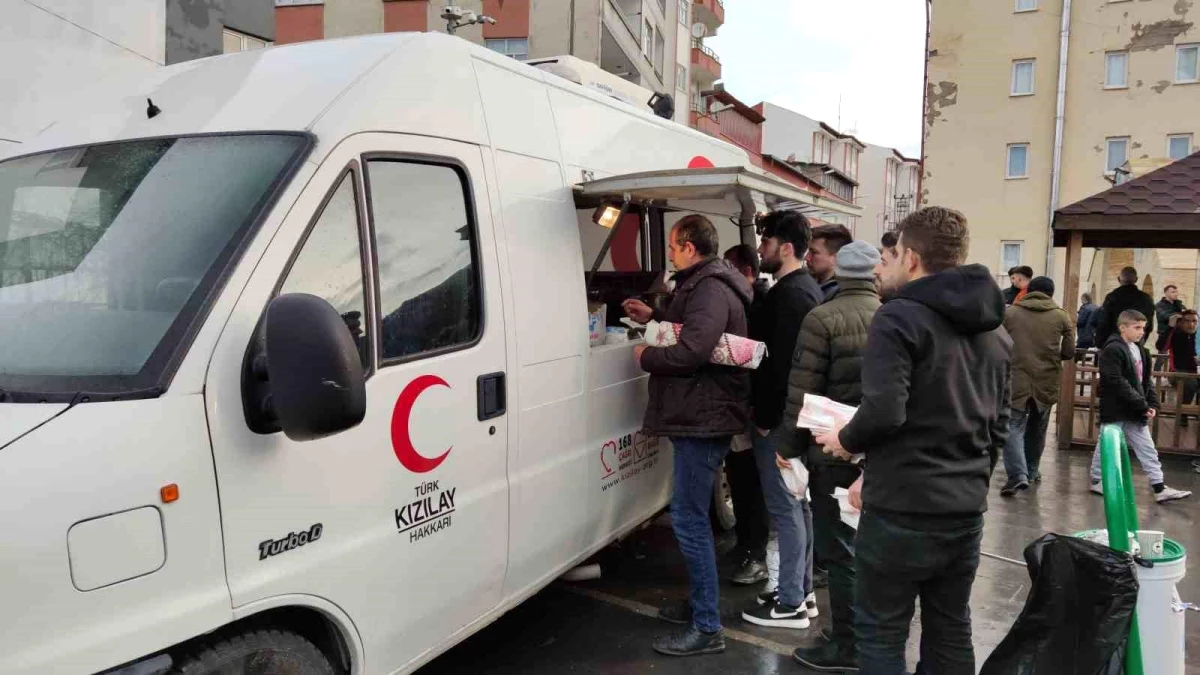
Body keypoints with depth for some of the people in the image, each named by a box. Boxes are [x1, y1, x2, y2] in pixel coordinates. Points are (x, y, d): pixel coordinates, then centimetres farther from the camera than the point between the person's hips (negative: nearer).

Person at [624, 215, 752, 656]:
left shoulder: (710, 290, -18)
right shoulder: (704, 286, 17)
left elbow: (693, 351, -30)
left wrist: (645, 356, -14)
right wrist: (653, 318, 21)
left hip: (703, 420, -11)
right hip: (701, 417, 11)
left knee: (688, 519, -8)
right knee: (693, 516, 19)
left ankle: (707, 628, -1)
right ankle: (700, 605, 32)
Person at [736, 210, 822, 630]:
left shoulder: (789, 294, -18)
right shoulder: (805, 288, 15)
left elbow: (782, 362, -24)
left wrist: (765, 417, -18)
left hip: (779, 418, -11)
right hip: (795, 414, 11)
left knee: (785, 507, -3)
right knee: (797, 504, 16)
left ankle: (790, 604, 6)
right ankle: (802, 591, 26)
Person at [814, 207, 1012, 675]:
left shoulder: (900, 317, -14)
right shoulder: (994, 329, 13)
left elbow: (884, 412, -24)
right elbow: (999, 426, 17)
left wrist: (845, 441, -6)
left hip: (903, 511, -8)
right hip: (967, 509, 8)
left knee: (880, 634, 5)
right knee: (951, 632, 18)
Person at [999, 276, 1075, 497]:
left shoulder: (1009, 312, 1)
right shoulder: (1061, 316, 3)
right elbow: (1069, 352, 1)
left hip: (1017, 379, -2)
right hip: (1047, 382, 2)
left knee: (1014, 427, -2)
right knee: (1037, 429, 19)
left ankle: (1018, 474, -18)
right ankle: (1031, 471, 30)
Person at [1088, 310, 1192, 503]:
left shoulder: (1140, 351, 11)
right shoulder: (1112, 350, -16)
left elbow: (1146, 380, 14)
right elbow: (1116, 382, -23)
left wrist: (1152, 404, 1)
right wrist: (1141, 404, -21)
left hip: (1135, 411, 8)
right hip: (1116, 409, -8)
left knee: (1148, 449, 7)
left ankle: (1160, 489, 10)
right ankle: (1097, 481, 19)